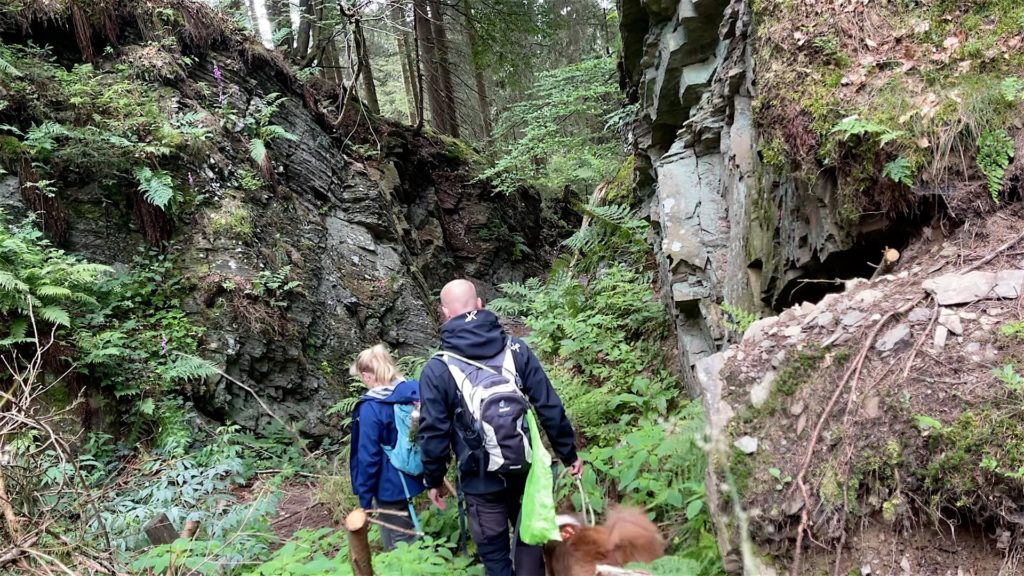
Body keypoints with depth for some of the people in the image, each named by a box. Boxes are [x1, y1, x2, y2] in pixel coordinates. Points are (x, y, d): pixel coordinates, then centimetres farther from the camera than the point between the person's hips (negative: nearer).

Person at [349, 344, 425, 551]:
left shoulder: (371, 407, -20)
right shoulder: (415, 391, -2)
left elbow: (368, 456, -18)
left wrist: (364, 498, -9)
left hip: (390, 486, -7)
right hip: (412, 477, 7)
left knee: (399, 544, 8)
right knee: (405, 537, 21)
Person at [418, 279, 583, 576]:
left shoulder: (437, 370, -11)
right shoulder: (515, 349, -5)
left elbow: (434, 432, -9)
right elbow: (550, 407, -3)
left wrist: (433, 480, 6)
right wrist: (568, 453, 7)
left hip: (481, 481, -2)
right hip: (525, 470, 2)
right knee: (530, 538, 20)